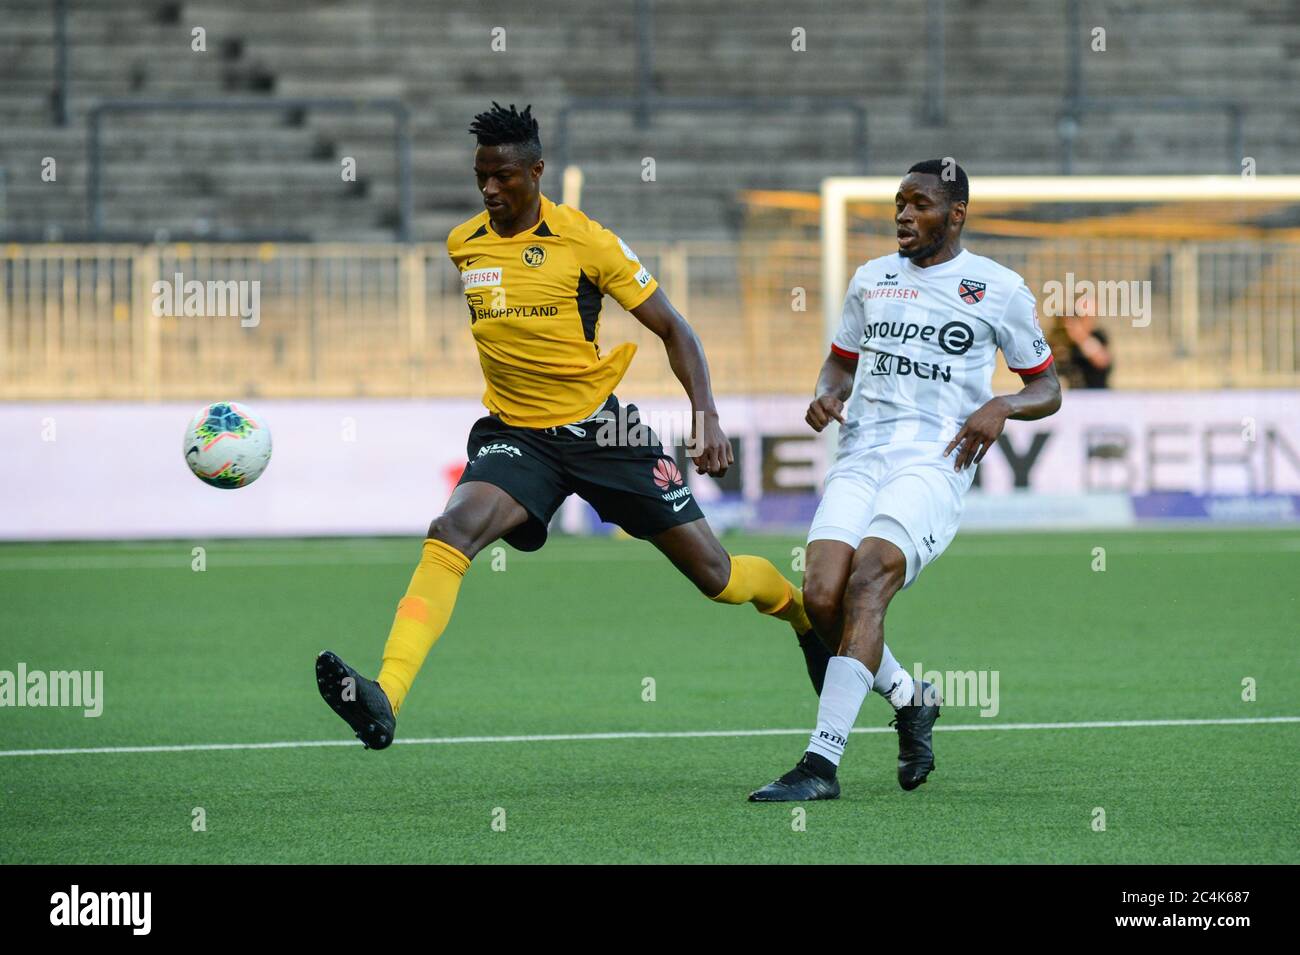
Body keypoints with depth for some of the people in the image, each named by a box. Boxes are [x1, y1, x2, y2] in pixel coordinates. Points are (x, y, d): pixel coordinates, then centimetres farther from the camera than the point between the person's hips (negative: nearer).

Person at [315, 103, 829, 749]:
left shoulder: (586, 241, -9)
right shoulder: (461, 246, 2)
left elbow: (672, 330, -4)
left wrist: (706, 417, -15)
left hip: (600, 428, -2)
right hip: (515, 434, 2)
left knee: (714, 574, 2)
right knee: (452, 531, -28)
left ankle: (802, 611, 38)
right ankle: (384, 699, -41)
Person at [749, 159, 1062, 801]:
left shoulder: (998, 289, 7)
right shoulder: (871, 279, 19)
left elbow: (1047, 389, 13)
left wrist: (1002, 406, -9)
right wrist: (829, 392, 9)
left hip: (934, 460, -5)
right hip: (861, 454, 5)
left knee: (867, 581, -27)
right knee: (821, 597, -16)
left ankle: (822, 763, -32)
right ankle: (909, 699, 14)